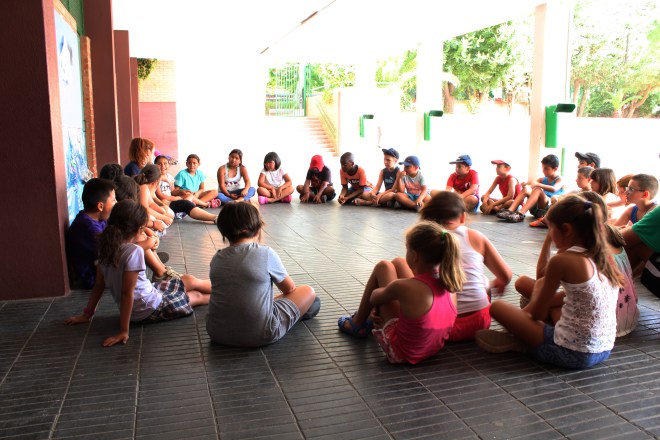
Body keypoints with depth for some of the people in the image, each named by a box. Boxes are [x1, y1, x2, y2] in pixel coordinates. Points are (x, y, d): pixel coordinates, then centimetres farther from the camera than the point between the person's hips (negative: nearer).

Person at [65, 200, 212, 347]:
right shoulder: (134, 251, -30)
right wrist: (123, 331, -26)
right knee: (197, 296, 16)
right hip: (151, 309, -8)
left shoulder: (106, 247, -7)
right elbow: (127, 293, -30)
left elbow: (99, 285, -1)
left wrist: (87, 314, 8)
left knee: (189, 280, 21)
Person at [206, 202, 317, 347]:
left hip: (217, 333, 4)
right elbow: (290, 288, 7)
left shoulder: (217, 259, 1)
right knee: (308, 291, 10)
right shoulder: (266, 253, -9)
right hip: (259, 335, -4)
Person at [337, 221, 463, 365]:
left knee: (384, 267, 4)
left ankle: (358, 323, 26)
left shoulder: (402, 287, -31)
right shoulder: (448, 284, -15)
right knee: (398, 263, 11)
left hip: (400, 351, -5)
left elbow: (374, 297, -8)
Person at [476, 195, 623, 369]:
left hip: (572, 353, -8)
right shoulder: (604, 257, 5)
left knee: (497, 307, -4)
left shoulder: (562, 260, -16)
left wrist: (540, 284, 12)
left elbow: (537, 313, -6)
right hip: (604, 350, 8)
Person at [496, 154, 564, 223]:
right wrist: (526, 185, -17)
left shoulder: (559, 180, 1)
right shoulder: (542, 179, 18)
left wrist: (538, 184, -28)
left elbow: (554, 189, -22)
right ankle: (509, 211, -30)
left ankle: (520, 214, -45)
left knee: (537, 190, -29)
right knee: (526, 188, -14)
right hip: (538, 209, 5)